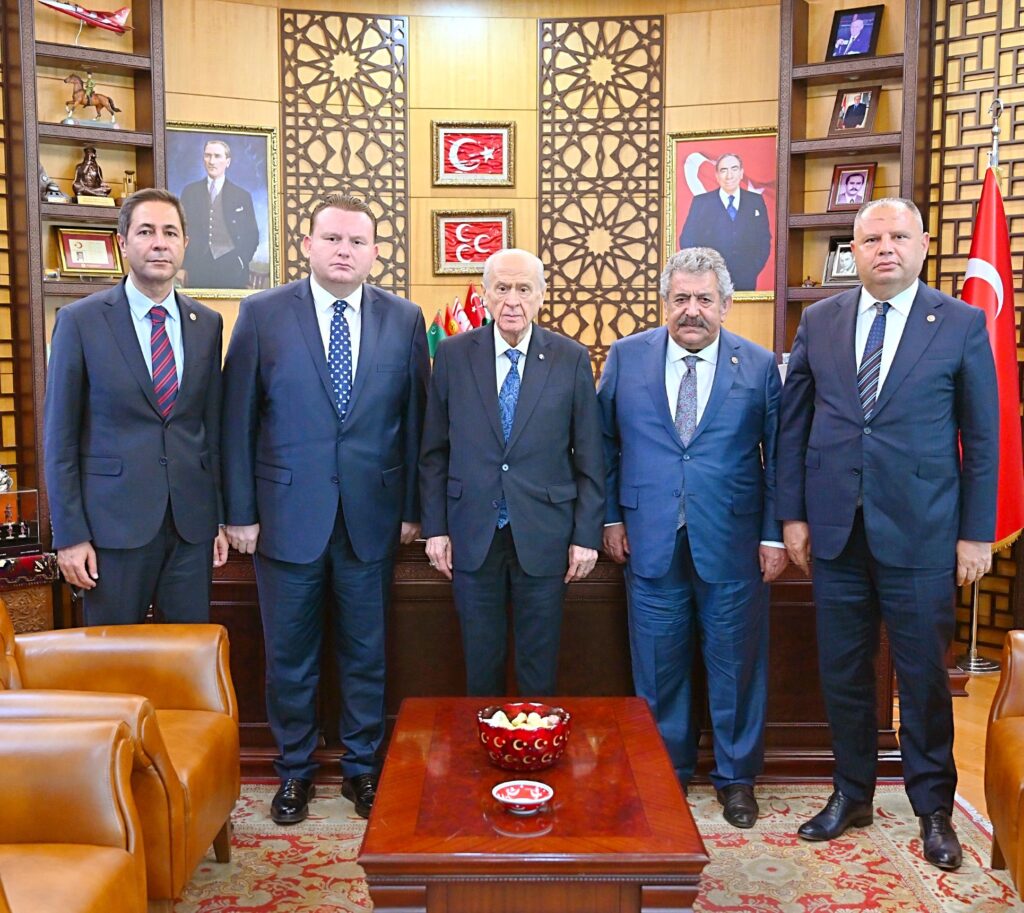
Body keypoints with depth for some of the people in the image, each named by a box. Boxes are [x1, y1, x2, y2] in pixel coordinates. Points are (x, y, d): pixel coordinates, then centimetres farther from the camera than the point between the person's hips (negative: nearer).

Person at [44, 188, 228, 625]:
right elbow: (60, 437, -4)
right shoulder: (80, 321, -4)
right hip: (114, 521, -3)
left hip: (193, 521, 3)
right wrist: (69, 535, -7)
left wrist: (221, 516, 8)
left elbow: (213, 425, 10)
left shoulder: (207, 323, 6)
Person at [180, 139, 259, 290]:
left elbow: (252, 235, 8)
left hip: (231, 268, -1)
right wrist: (184, 265, 2)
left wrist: (241, 261, -3)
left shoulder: (242, 196, 7)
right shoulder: (190, 191, 10)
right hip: (198, 268, 1)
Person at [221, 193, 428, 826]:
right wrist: (240, 511, -3)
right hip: (287, 513, -1)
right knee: (290, 654, 11)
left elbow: (415, 419, 5)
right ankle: (295, 771, 30)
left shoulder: (404, 319, 3)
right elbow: (238, 419, -1)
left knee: (367, 652, 12)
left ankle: (363, 768, 31)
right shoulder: (263, 313, -1)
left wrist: (412, 507, 3)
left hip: (373, 515, 1)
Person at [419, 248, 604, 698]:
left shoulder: (571, 358, -2)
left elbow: (588, 455, 0)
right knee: (480, 664, 13)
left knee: (540, 667, 11)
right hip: (472, 535, 1)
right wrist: (435, 527, 1)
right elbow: (434, 451, 4)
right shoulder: (453, 355, 0)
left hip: (543, 536, -1)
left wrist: (586, 535, -2)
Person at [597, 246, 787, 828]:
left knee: (736, 663, 10)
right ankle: (668, 771, 30)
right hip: (651, 540, 1)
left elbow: (777, 457, 2)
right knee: (658, 665, 11)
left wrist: (775, 534, -2)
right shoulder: (626, 357, 2)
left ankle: (737, 776, 29)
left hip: (732, 542, -1)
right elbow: (606, 442, 8)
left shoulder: (760, 366, 0)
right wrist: (611, 517, 4)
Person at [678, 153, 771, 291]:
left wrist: (752, 271, -4)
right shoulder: (700, 202, 2)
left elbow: (764, 240, 9)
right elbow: (687, 240, 0)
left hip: (746, 283, 2)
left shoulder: (756, 201, 7)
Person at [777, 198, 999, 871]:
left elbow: (981, 436, -1)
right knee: (843, 672, 12)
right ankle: (852, 795, 30)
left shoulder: (962, 324, -1)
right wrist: (793, 513, 3)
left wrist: (977, 533, -3)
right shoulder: (820, 321, 5)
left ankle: (934, 808, 27)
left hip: (920, 532, -2)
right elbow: (794, 425, 7)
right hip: (836, 530, 2)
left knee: (924, 676, 8)